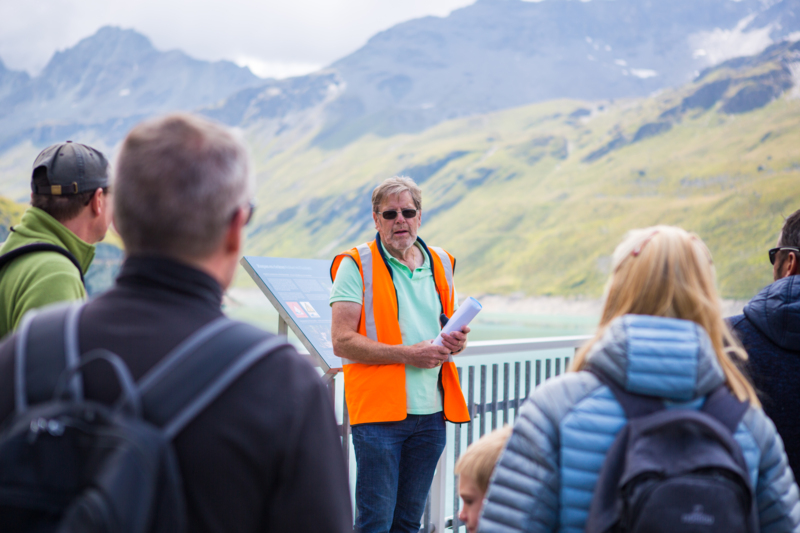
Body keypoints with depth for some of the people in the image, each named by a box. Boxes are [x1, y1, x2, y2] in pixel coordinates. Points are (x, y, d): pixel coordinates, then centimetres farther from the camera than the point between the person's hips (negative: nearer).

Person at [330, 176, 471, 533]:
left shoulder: (440, 264, 13)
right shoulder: (356, 265, -4)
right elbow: (342, 342, -12)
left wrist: (455, 341, 0)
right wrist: (406, 354, -17)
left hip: (431, 413, 5)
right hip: (379, 411, -5)